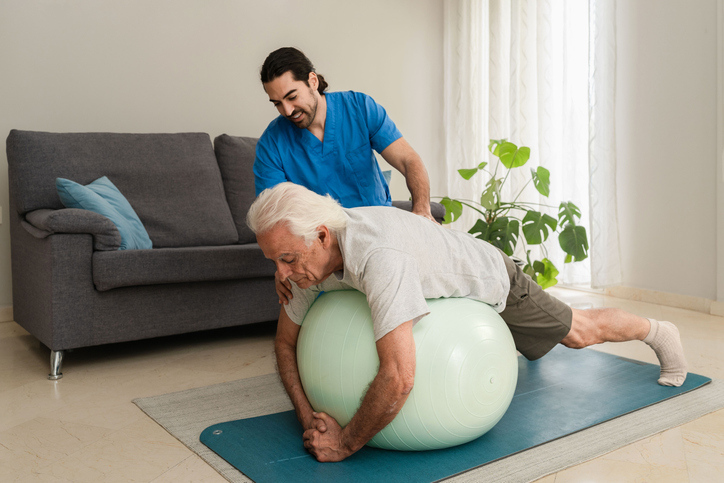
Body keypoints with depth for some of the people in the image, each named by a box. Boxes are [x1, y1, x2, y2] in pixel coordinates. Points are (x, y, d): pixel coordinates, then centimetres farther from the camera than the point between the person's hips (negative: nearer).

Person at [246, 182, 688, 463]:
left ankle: (657, 331, 48)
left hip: (493, 283, -6)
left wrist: (345, 443, -39)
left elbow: (398, 378, -54)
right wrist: (308, 417, -21)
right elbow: (286, 341, -10)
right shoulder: (313, 254, -23)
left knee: (579, 332, 19)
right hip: (449, 292, 6)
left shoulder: (378, 255, -49)